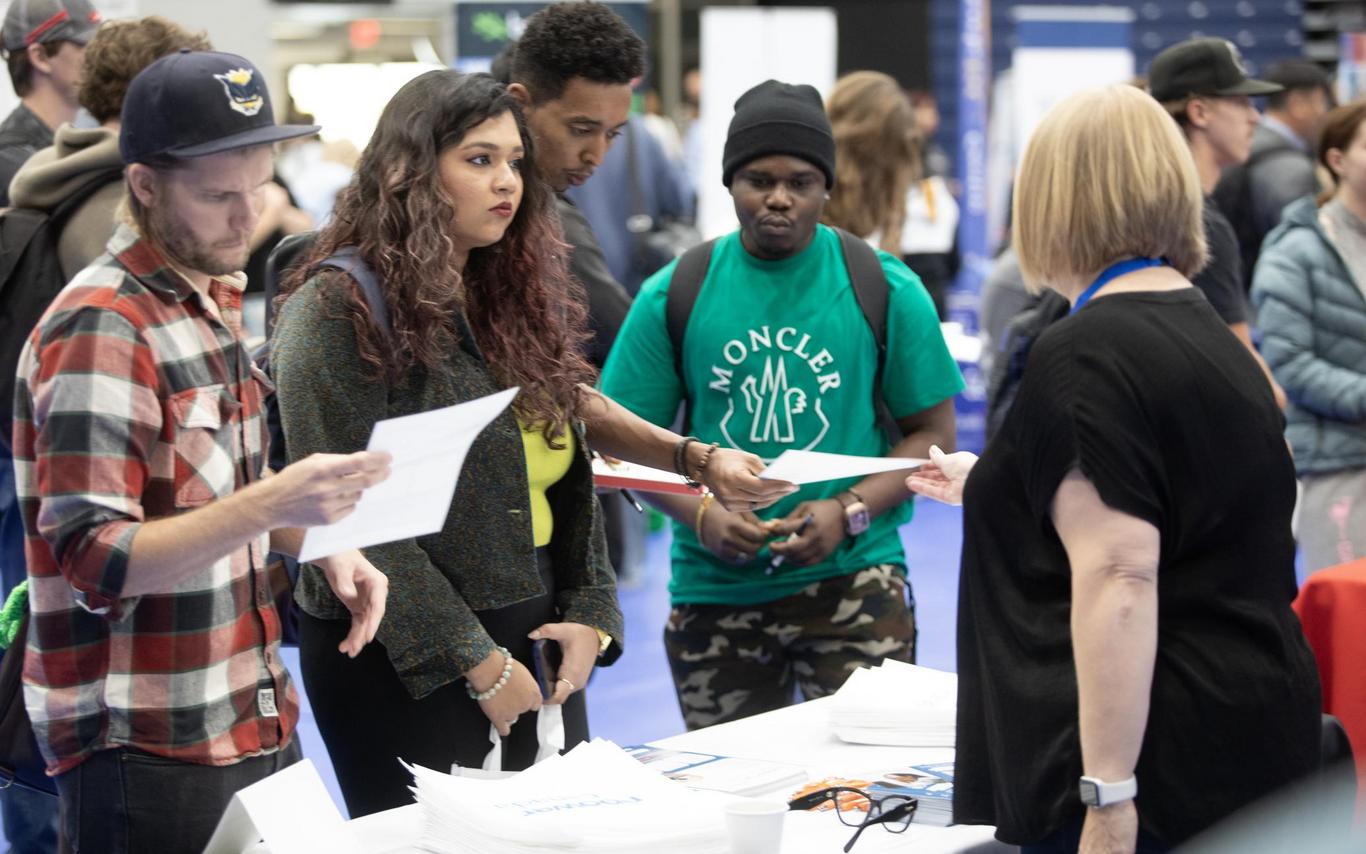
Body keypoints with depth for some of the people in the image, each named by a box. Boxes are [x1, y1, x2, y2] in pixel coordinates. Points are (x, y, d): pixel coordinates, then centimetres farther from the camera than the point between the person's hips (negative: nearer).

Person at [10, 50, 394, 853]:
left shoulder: (212, 299, 11)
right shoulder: (101, 329, -16)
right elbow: (95, 560, -21)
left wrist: (319, 539, 3)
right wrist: (274, 504, -31)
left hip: (257, 724, 8)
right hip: (146, 751, -8)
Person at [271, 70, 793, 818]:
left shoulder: (517, 294, 11)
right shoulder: (340, 309, -11)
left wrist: (590, 617, 0)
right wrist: (476, 662, -16)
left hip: (536, 648, 7)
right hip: (407, 667, -7)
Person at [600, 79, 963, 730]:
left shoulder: (886, 290, 0)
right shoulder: (674, 297, 3)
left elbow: (932, 431, 3)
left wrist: (849, 511, -13)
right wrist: (701, 514, -12)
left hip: (852, 576, -2)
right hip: (715, 588, 2)